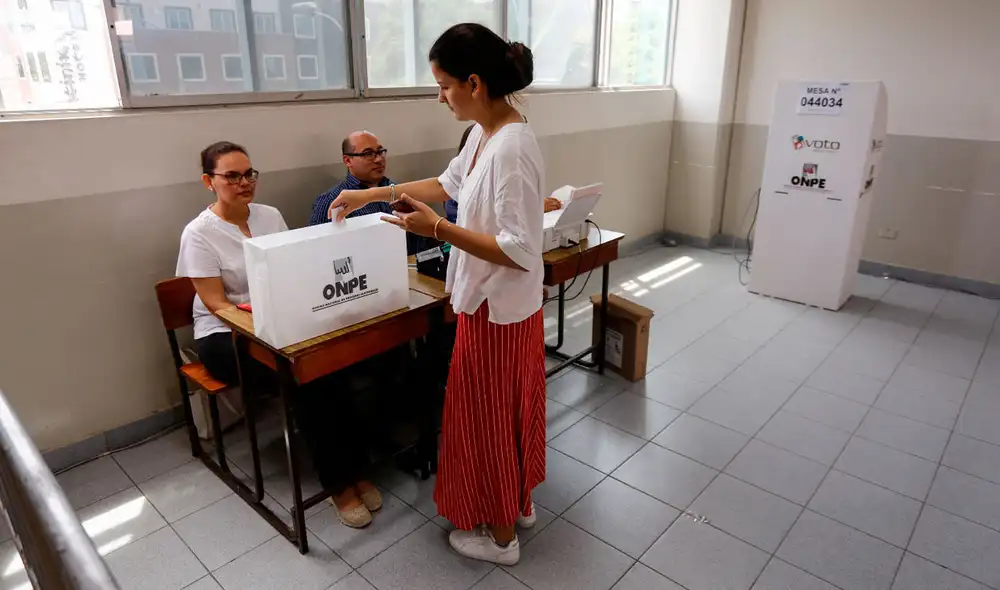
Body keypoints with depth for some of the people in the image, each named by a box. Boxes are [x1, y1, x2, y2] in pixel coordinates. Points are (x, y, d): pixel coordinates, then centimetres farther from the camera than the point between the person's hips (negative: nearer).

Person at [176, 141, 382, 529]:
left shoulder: (270, 216, 7)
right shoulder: (199, 233, -8)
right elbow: (218, 305, -12)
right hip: (225, 337, -4)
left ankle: (353, 468, -14)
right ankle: (339, 482, -15)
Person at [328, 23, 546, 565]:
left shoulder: (511, 148, -26)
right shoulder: (482, 134, 4)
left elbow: (519, 251, -27)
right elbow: (449, 184, 20)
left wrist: (437, 229, -24)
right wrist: (371, 195, 21)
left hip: (498, 309, -9)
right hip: (493, 304, 9)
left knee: (488, 417, 8)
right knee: (506, 412, 22)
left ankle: (499, 535, 30)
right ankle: (518, 503, 44)